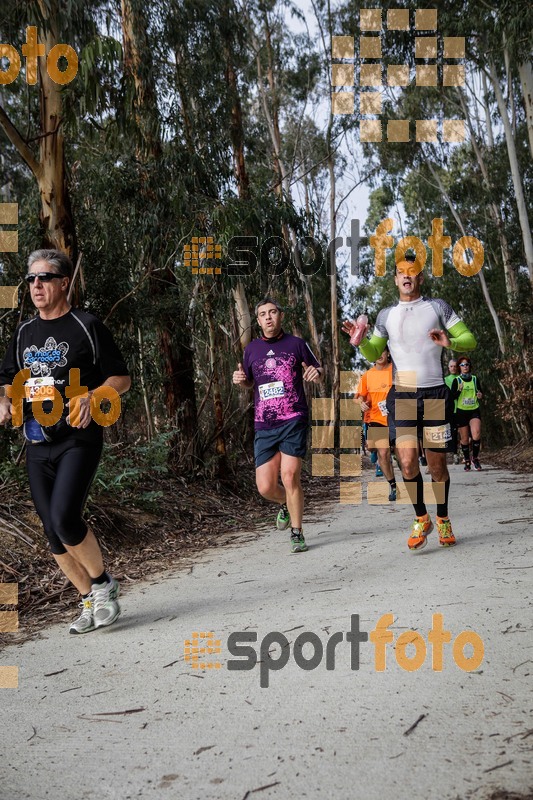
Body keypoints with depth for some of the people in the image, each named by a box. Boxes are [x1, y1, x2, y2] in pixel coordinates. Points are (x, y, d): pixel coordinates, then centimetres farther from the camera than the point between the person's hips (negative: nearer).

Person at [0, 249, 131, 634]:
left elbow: (122, 377, -2)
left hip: (78, 439, -6)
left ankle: (103, 583, 5)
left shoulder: (87, 326, -3)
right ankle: (91, 601, 24)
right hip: (37, 443, 6)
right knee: (53, 532, 7)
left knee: (64, 518, -21)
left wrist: (92, 396, -19)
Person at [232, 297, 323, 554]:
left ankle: (297, 533, 3)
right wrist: (240, 380, 2)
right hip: (264, 426, 3)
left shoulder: (296, 343, 4)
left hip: (294, 421, -3)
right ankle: (286, 504, 35)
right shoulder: (251, 349, 12)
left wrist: (317, 373, -11)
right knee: (265, 487, -1)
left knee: (290, 476, -15)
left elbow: (318, 373, 13)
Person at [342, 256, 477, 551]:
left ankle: (443, 520, 26)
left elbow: (470, 339, 7)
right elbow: (374, 353, 21)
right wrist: (359, 341, 0)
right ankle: (421, 519, 9)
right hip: (402, 394, 1)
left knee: (437, 465, 3)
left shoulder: (438, 307, 7)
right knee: (407, 461, -13)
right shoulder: (386, 315, 13)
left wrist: (450, 342, -15)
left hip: (435, 393, -1)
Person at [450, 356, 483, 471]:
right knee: (464, 438, 3)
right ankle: (467, 461, 19)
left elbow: (480, 392, 16)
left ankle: (475, 458, -3)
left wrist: (480, 395, -6)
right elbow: (452, 397, -4)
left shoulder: (475, 379, 8)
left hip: (474, 410, 1)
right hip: (461, 411, -1)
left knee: (476, 434, -20)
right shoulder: (456, 380, 1)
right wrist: (459, 390, -22)